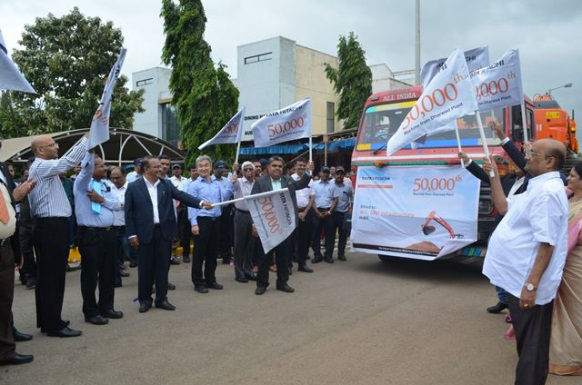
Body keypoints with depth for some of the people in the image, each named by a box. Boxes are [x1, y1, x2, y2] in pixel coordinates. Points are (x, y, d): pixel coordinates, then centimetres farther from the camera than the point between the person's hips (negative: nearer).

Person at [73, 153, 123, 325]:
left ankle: (106, 306, 27)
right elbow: (86, 165, -22)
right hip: (90, 234, -7)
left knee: (109, 272, 13)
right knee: (90, 274, 2)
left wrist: (102, 199, -8)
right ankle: (91, 312, 13)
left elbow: (117, 204, 7)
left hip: (108, 232, 7)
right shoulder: (83, 182, -4)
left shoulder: (106, 185, 14)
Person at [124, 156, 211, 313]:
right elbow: (129, 213, -1)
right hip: (144, 233, -2)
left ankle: (161, 298, 21)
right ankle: (144, 299, 22)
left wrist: (200, 203, -20)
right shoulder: (133, 187, -1)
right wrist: (132, 234, -7)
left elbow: (181, 195, -4)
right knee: (145, 268, 7)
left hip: (164, 232, 3)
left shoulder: (166, 184, 7)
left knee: (162, 266, 9)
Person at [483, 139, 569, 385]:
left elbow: (546, 244, -26)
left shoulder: (547, 192, -21)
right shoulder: (537, 188, 12)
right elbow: (503, 207, 20)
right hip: (518, 279, 10)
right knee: (525, 341, 24)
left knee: (531, 345, 3)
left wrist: (531, 285, -27)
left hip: (527, 284, -10)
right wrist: (494, 175, 16)